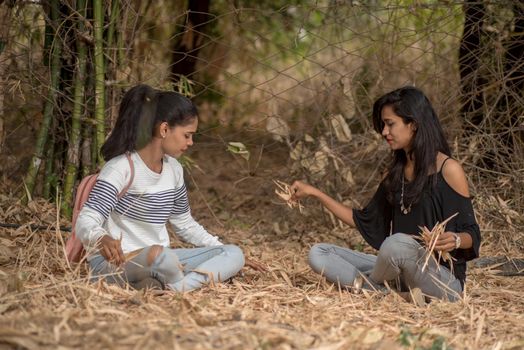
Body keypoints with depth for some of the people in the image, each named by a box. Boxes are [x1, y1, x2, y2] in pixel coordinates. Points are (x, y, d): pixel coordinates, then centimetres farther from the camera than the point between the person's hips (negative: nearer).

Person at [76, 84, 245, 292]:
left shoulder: (174, 169, 9)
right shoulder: (121, 168, -15)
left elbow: (185, 224, 23)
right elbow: (85, 222, -23)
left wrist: (227, 256, 16)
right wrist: (102, 240, -47)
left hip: (156, 261, 9)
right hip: (114, 262, -8)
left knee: (234, 254, -8)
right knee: (157, 253, -42)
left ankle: (171, 289, -27)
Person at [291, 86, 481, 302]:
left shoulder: (448, 170, -6)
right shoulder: (395, 174, 14)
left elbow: (471, 234, -5)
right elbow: (365, 222, 19)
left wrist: (455, 240, -28)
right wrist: (315, 193, 16)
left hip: (443, 279, -6)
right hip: (399, 275, 7)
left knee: (399, 242, -37)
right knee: (318, 254, -3)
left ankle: (365, 285, -5)